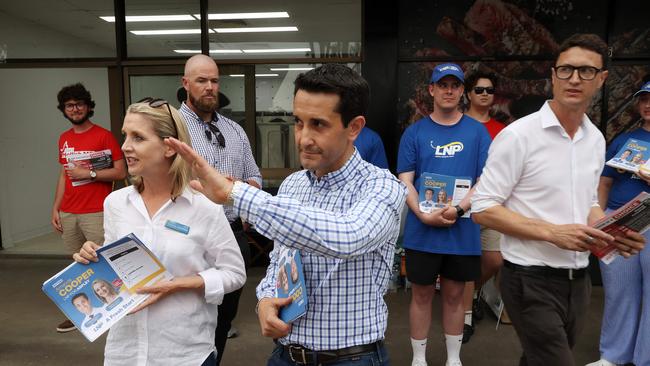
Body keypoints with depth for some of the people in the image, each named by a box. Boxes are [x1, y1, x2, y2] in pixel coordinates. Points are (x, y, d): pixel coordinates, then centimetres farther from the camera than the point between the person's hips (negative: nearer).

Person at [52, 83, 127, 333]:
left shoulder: (104, 135, -5)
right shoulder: (64, 139, 14)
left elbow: (121, 172, -9)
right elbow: (64, 175, 19)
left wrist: (88, 173, -14)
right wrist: (55, 209, 13)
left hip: (97, 214, -6)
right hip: (68, 214, 6)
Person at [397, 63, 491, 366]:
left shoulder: (477, 131, 2)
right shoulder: (415, 132, 1)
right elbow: (405, 181, -3)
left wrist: (458, 208, -18)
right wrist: (425, 215, -17)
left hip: (463, 231, 1)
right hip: (422, 231, 0)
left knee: (454, 295, 15)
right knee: (422, 295, 11)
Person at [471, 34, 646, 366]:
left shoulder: (596, 139, 7)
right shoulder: (518, 135, -14)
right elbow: (482, 209, -15)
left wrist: (611, 232, -2)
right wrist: (552, 232, -23)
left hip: (578, 279, 7)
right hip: (532, 280, -7)